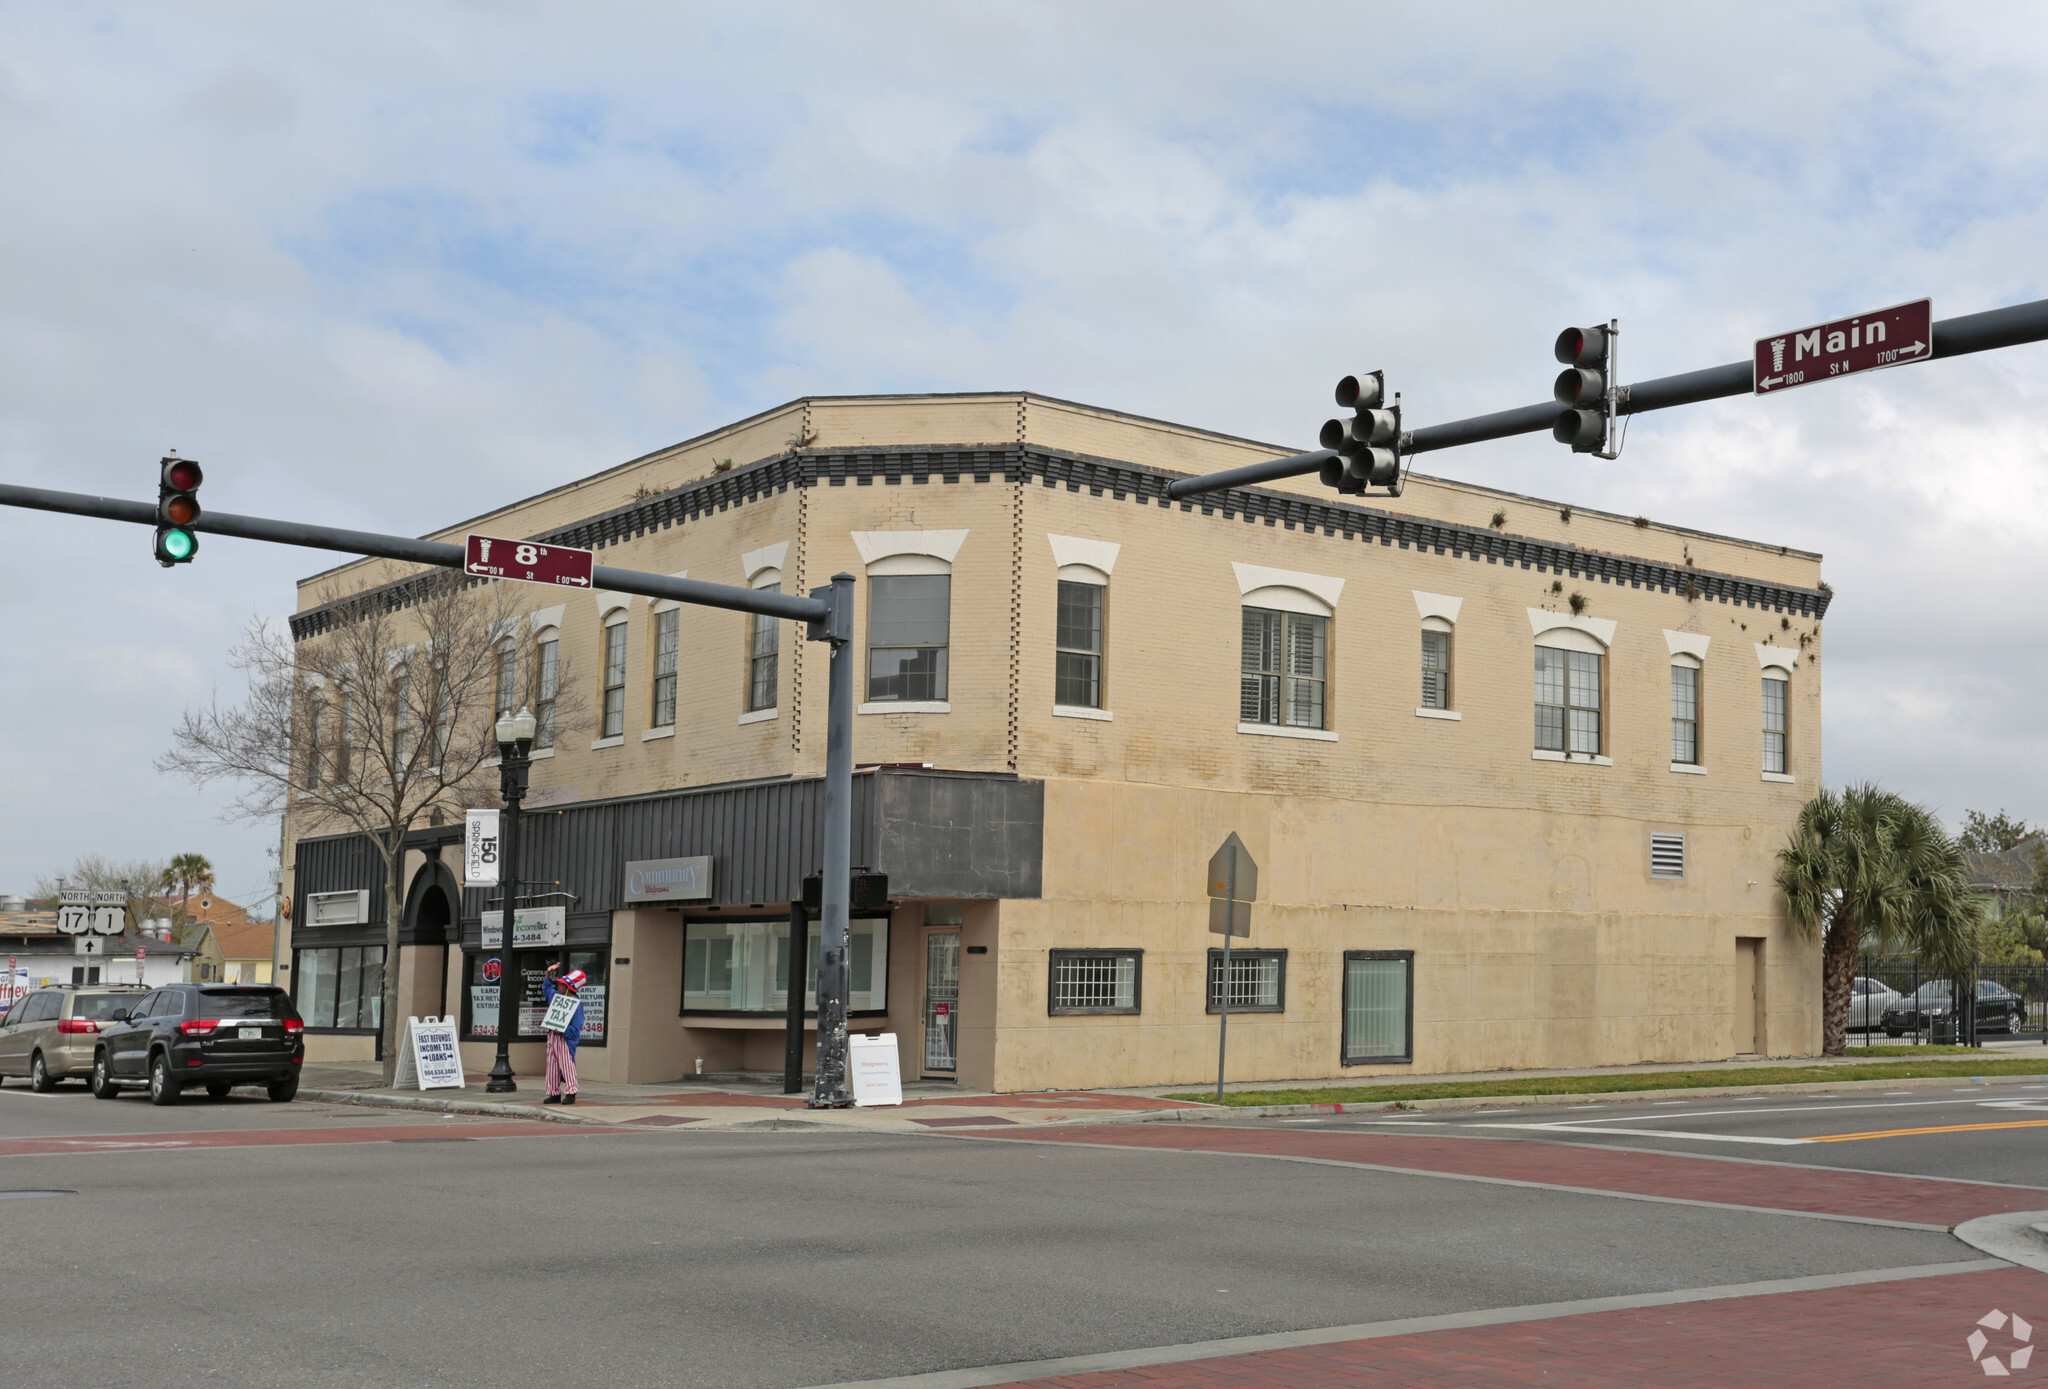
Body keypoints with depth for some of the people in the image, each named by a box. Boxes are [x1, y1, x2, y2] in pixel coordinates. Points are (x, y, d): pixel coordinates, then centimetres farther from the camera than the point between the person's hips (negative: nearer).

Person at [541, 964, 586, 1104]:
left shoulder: (576, 1004, -15)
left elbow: (576, 1027, -18)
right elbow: (546, 988, 33)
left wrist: (561, 1030, -28)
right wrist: (548, 974, 22)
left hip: (565, 1039, -8)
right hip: (552, 1036, 8)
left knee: (566, 1065, -6)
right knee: (552, 1065, 10)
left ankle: (571, 1094, -2)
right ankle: (554, 1094, 18)